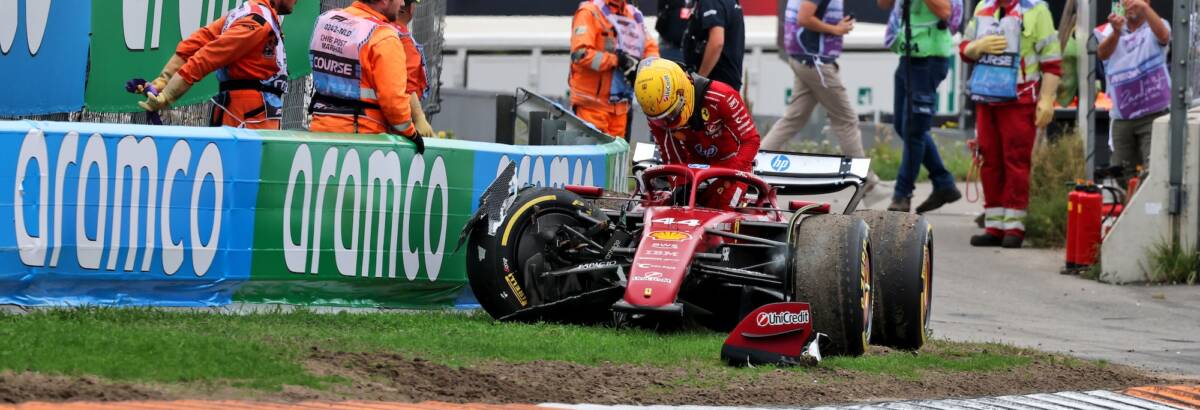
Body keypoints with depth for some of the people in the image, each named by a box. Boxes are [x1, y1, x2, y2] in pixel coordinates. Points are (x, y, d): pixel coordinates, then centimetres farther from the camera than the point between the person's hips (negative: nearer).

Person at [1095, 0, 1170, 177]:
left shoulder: (1153, 27, 3)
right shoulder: (1111, 29, 9)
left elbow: (1163, 36, -22)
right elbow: (1102, 53, -11)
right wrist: (1116, 32, -33)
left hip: (1154, 114, -4)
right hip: (1122, 117, 4)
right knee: (1120, 175, 5)